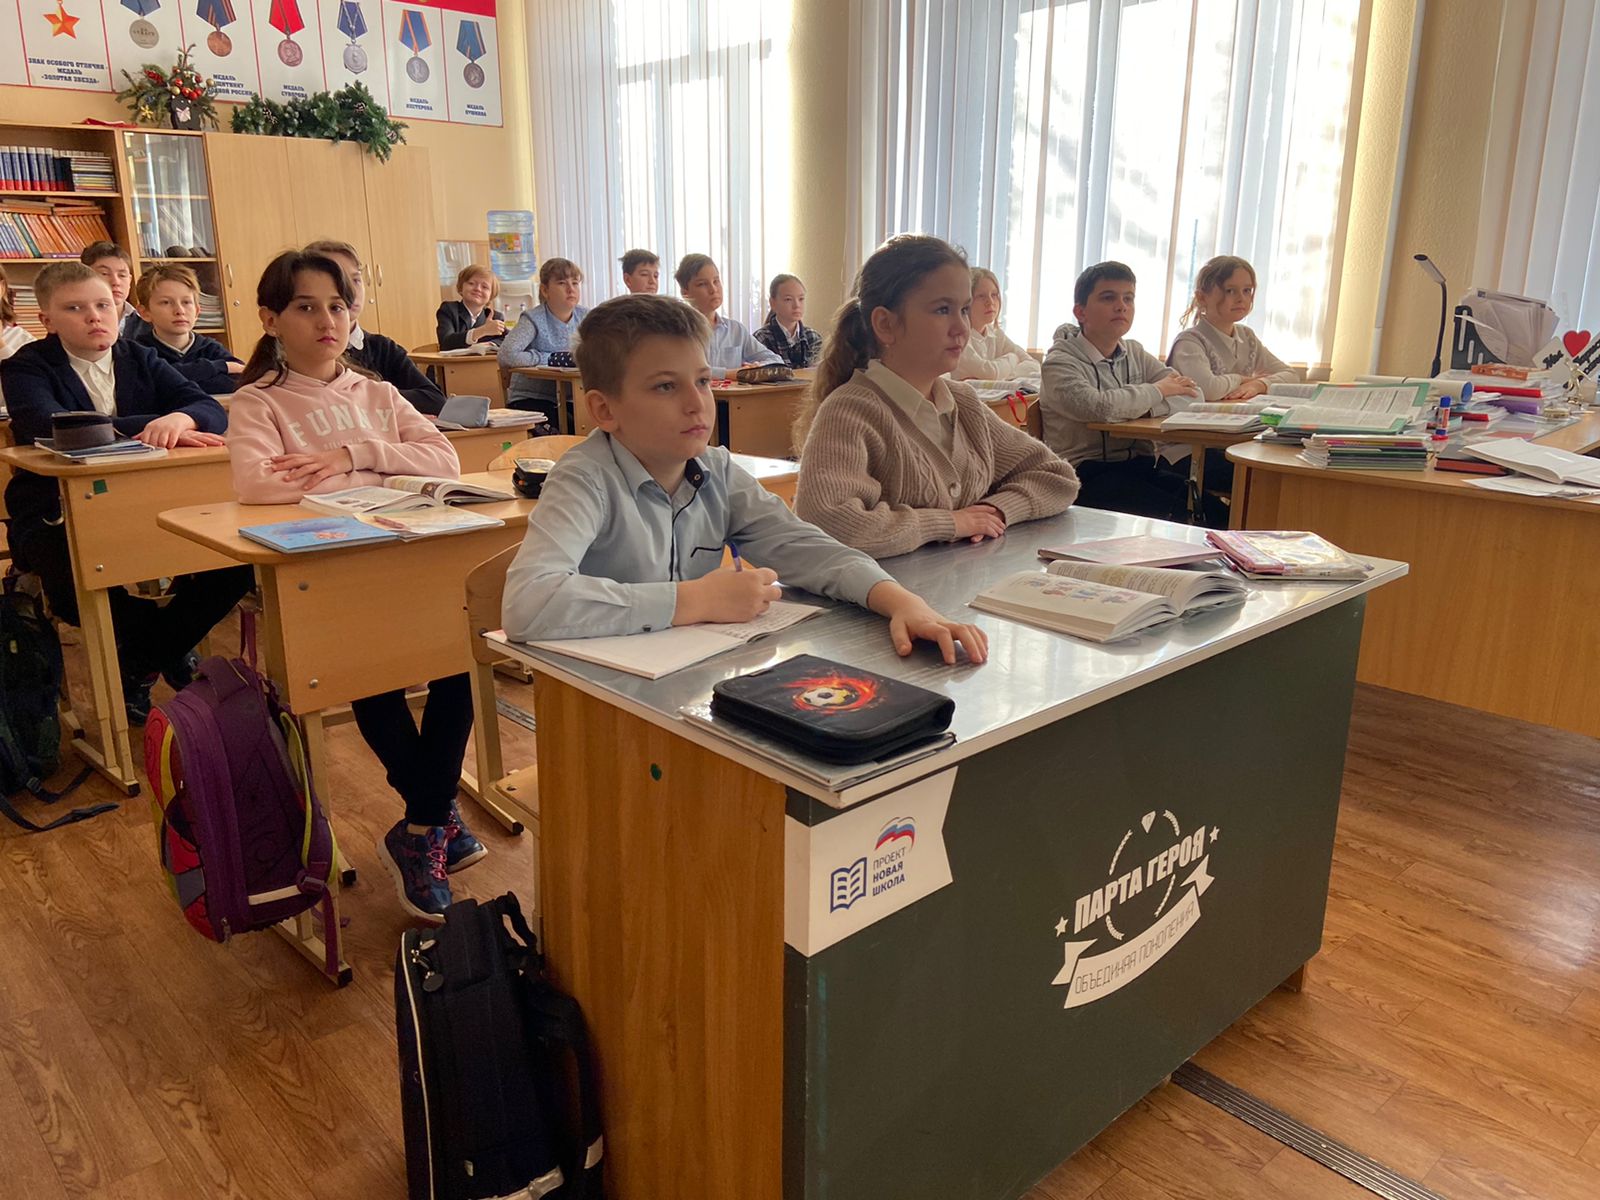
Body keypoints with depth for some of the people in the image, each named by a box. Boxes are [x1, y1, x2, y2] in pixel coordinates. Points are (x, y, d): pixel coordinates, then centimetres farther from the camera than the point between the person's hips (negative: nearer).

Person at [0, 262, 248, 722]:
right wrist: (153, 426, -33)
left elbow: (212, 411, -5)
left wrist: (179, 419, -31)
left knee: (235, 557, -19)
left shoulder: (141, 359, 11)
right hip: (56, 517, -3)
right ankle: (169, 646, -2)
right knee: (76, 585, -36)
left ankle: (140, 661, 5)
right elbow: (48, 426, -23)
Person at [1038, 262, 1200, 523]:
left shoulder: (1134, 353, 15)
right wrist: (1157, 391, -8)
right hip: (1086, 472, -6)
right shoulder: (1060, 363, -6)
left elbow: (1192, 395, 5)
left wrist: (1138, 408, -14)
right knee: (1174, 512, -29)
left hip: (1140, 463, 6)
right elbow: (1098, 407, -26)